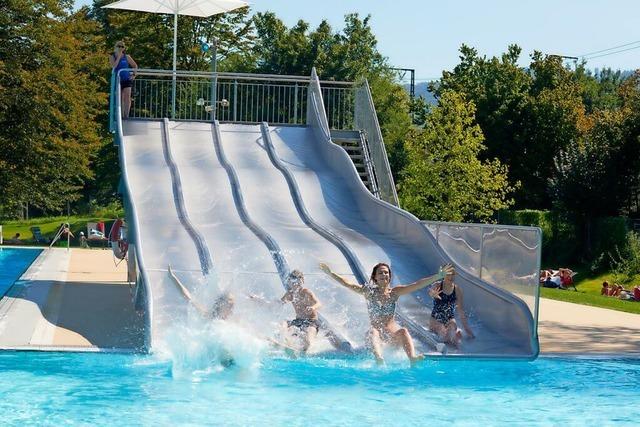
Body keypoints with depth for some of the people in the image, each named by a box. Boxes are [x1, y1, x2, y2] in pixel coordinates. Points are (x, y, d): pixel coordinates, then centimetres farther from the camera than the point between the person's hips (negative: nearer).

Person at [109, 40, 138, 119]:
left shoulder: (127, 57, 4)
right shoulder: (112, 57, 2)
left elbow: (135, 66, 13)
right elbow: (114, 66, -17)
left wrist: (134, 74, 0)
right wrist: (119, 56, -15)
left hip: (127, 79, 0)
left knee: (127, 97, -13)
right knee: (119, 99, 3)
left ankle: (126, 115, -15)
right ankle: (121, 115, 7)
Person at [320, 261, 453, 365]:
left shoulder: (395, 292, 8)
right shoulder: (369, 292, 7)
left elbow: (417, 285, 2)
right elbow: (347, 284, 1)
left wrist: (438, 275, -5)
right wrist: (330, 274, -8)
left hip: (392, 332, 1)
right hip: (377, 331, -1)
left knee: (403, 331, -31)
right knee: (372, 332, -35)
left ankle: (412, 358, -55)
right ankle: (379, 359, -65)